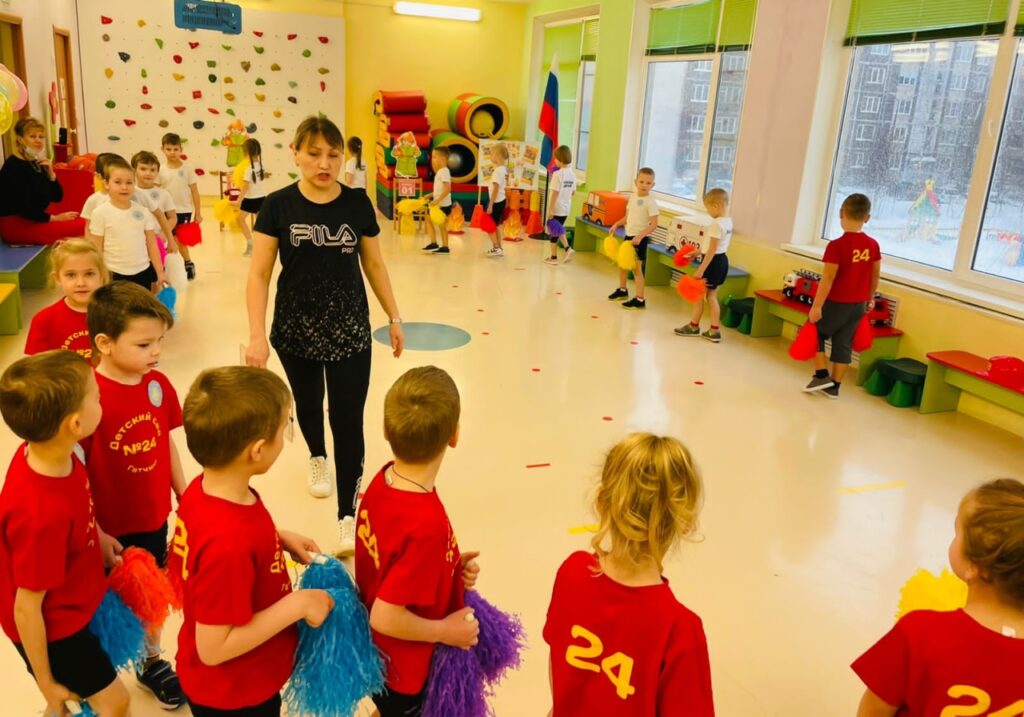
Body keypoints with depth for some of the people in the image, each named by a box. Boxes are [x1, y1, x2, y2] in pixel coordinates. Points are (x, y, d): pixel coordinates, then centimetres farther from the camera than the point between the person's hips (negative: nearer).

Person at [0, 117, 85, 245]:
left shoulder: (36, 163, 10)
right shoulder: (14, 166, -14)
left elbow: (57, 197, 10)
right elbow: (23, 207, -19)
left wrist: (51, 173, -4)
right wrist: (54, 218, -13)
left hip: (33, 219, 9)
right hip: (15, 224, -9)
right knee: (79, 227, -23)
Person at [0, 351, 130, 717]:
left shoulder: (43, 451, -18)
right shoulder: (42, 514, -41)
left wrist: (100, 538, 6)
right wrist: (45, 683, -14)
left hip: (69, 607, 7)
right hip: (51, 627, -7)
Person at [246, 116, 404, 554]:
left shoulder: (357, 204, -5)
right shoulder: (279, 206, -9)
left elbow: (374, 265, 4)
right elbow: (259, 274, -10)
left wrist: (394, 317, 7)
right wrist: (257, 335, -17)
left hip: (349, 329, -1)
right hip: (295, 328, 1)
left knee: (348, 420, -3)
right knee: (307, 402, 23)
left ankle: (348, 515, 7)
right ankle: (317, 459, 54)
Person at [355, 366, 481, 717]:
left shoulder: (383, 479, -13)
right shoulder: (427, 524, -37)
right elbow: (385, 617, -31)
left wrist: (450, 566, -7)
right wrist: (445, 631, -17)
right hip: (406, 668, -7)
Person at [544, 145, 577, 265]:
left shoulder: (557, 174, -16)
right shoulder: (572, 174, 5)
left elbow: (555, 193, -19)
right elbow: (573, 193, 10)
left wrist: (550, 209, -16)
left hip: (557, 208, -7)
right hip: (567, 208, 7)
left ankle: (553, 257, 13)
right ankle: (568, 248, 6)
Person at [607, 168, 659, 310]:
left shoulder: (650, 202, -16)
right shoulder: (632, 197, 5)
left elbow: (654, 224, -21)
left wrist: (640, 236, -30)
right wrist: (616, 225, 11)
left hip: (640, 239, -8)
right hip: (629, 235, 8)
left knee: (636, 268, -8)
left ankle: (640, 300, -4)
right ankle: (622, 290, 39)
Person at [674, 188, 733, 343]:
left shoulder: (717, 224, -22)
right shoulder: (728, 221, 8)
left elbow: (712, 250, -24)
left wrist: (700, 270, -23)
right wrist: (698, 251, 23)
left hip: (713, 262, -10)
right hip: (722, 261, 10)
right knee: (711, 296, 15)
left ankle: (694, 326, 21)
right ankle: (715, 330, 15)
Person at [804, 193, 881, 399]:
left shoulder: (837, 245, -19)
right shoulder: (873, 245, 0)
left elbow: (828, 279, -20)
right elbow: (875, 275, 9)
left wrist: (817, 306, -16)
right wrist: (869, 298, 24)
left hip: (837, 303, -6)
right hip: (858, 304, 6)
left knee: (815, 334, 14)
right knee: (844, 344, 12)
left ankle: (822, 375, 10)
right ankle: (834, 386, 18)